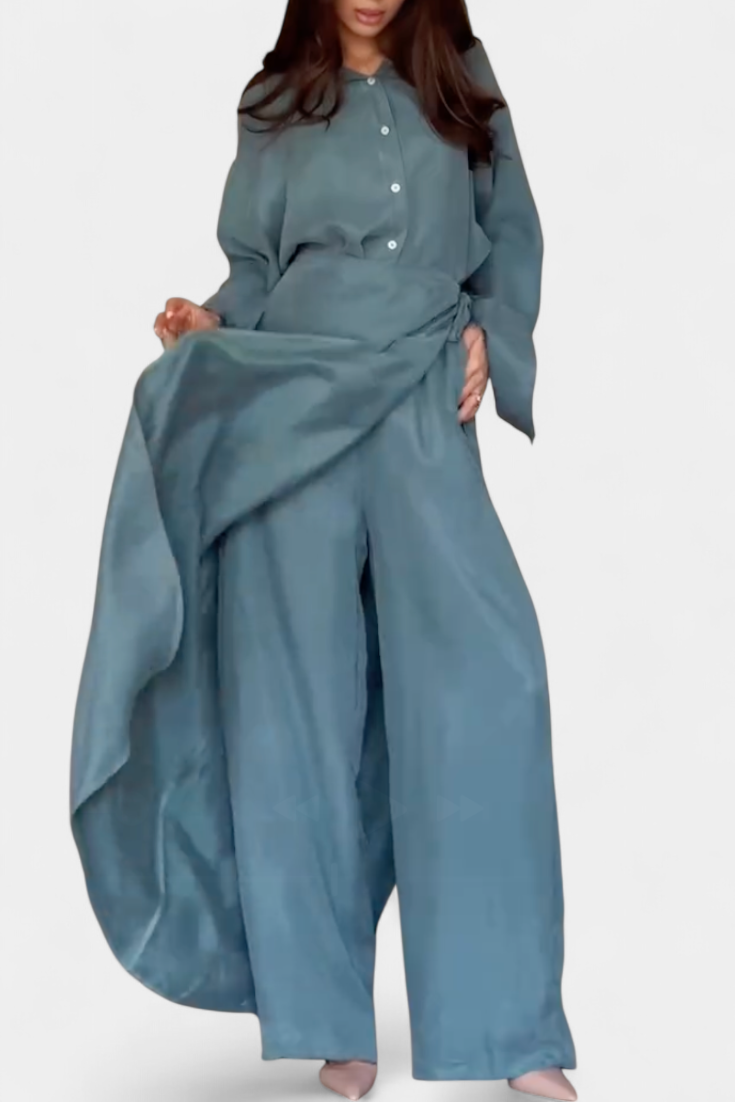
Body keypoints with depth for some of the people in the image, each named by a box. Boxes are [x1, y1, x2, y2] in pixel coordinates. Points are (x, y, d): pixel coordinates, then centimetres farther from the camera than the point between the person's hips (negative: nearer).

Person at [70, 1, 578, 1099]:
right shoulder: (273, 106, 13)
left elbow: (513, 234, 18)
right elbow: (254, 264, 13)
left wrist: (490, 331, 1)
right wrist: (210, 323, -6)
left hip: (424, 403, 0)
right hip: (291, 401, 0)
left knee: (482, 678, -13)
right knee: (300, 696, -2)